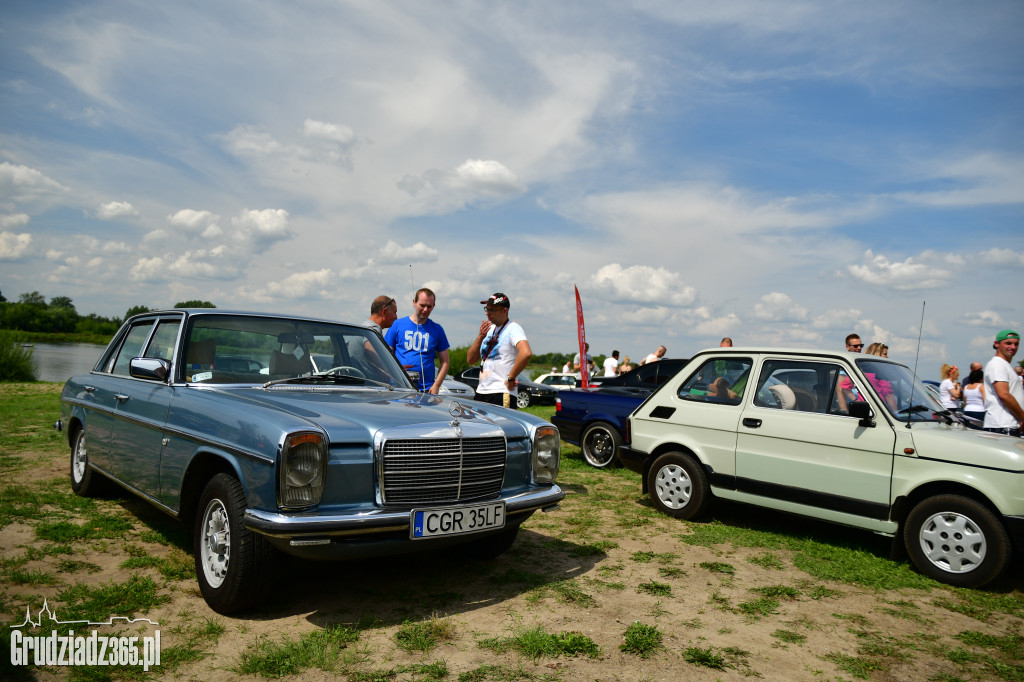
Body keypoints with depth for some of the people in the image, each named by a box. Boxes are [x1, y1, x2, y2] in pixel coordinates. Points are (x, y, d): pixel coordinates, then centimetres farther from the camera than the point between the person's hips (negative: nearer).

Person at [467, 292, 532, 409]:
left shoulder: (513, 329, -7)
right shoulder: (489, 329, 17)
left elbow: (526, 353, -27)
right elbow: (470, 360, 13)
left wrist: (510, 378, -20)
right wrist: (480, 336, -1)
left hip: (502, 394, -8)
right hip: (481, 392, 8)